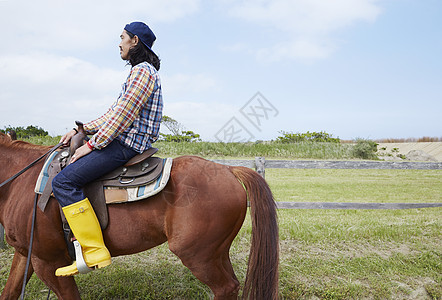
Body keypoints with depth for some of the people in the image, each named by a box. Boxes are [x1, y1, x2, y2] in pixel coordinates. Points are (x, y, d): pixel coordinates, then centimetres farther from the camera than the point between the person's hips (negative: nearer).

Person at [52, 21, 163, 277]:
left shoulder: (142, 71, -12)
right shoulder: (141, 72, 22)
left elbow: (123, 116, -20)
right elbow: (115, 112, 22)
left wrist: (93, 144, -15)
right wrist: (82, 130, 16)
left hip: (127, 145, -11)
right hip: (127, 142, 11)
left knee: (63, 182, -18)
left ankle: (95, 251, -19)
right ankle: (81, 231, 28)